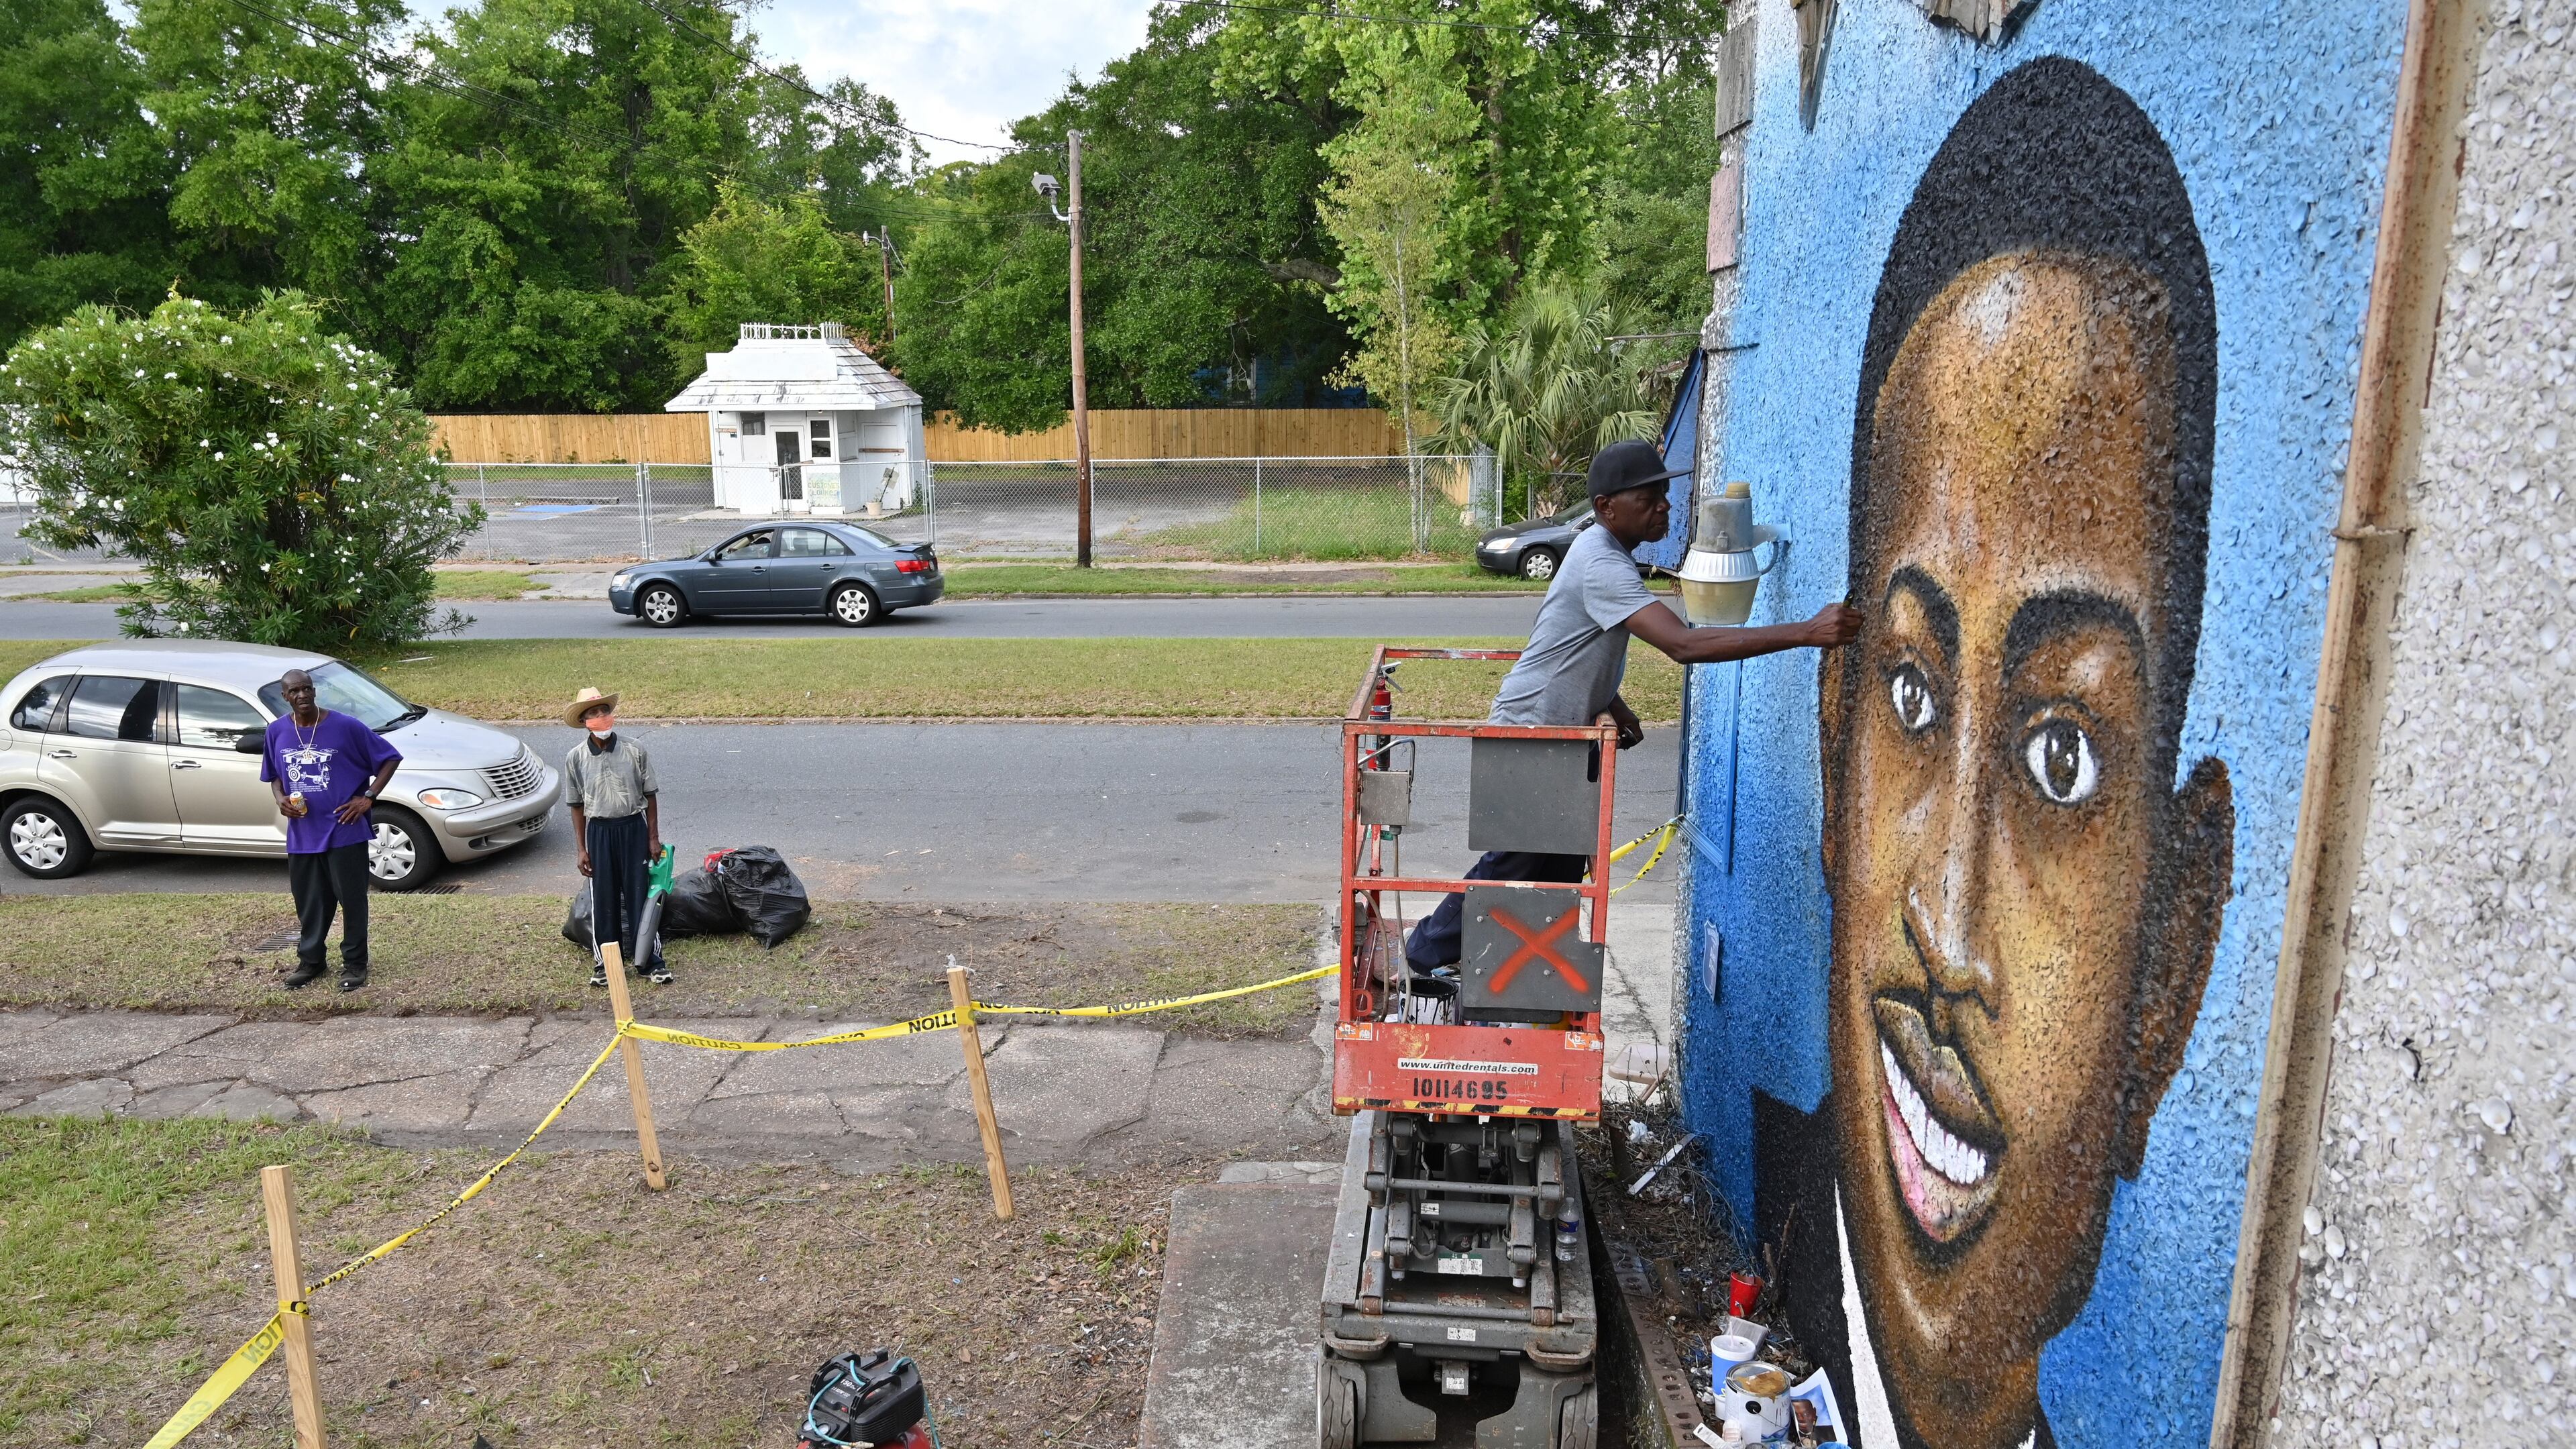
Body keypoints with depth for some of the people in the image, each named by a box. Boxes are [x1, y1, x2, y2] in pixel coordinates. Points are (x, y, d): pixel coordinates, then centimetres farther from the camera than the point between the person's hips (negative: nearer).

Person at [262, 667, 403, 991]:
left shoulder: (346, 726, -10)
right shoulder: (277, 731, 2)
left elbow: (390, 758, -4)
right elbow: (274, 775, 18)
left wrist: (368, 798, -11)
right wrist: (281, 799, -3)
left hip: (344, 830, -4)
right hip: (302, 834, 4)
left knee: (352, 898, 2)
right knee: (309, 901, 14)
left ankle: (354, 962, 16)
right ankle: (310, 960, 30)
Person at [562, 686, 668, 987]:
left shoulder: (634, 751, -6)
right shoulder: (576, 759, -3)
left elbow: (650, 796, 1)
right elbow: (577, 806, 4)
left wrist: (654, 837, -1)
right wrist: (581, 848, 2)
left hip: (633, 828, -1)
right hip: (599, 830, 1)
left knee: (640, 893, 3)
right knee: (603, 898, 7)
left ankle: (649, 959, 11)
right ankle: (604, 960, 20)